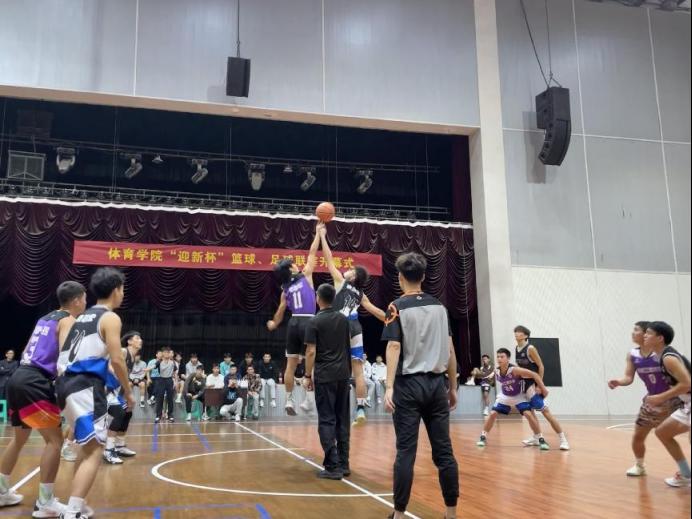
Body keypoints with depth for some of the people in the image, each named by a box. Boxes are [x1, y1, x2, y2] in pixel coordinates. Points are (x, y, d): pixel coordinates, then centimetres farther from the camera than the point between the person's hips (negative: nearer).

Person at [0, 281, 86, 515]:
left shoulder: (45, 319, 22)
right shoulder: (68, 321, -4)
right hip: (33, 383, -10)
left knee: (19, 438, 24)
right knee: (55, 439, -5)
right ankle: (45, 502, -4)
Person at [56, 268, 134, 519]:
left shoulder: (83, 317, 22)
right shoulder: (110, 318, -3)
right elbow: (116, 359, -11)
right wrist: (128, 391, 1)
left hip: (66, 383, 9)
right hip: (85, 385, -9)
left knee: (87, 446, 21)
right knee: (94, 451, -8)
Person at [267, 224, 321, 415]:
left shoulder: (286, 289, 12)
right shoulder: (305, 276, 0)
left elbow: (280, 312, 21)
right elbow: (312, 253, 4)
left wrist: (273, 324, 41)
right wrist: (318, 232, 14)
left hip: (294, 323, 5)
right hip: (308, 322, -5)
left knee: (291, 364, 7)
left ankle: (289, 400, 9)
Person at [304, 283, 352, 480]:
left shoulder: (315, 322, -8)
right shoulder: (343, 319, 8)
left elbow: (311, 352, -11)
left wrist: (307, 376, -4)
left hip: (324, 376, -5)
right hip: (343, 374, 5)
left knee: (327, 420, -2)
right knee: (343, 420, 11)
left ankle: (333, 467, -3)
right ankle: (343, 464, 15)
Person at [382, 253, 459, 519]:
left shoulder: (398, 307, -3)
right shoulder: (439, 306, 10)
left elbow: (394, 347, -12)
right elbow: (450, 349, 9)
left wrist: (389, 387, -16)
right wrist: (452, 387, 15)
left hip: (409, 384, -3)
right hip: (436, 383, 4)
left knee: (406, 451, -1)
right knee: (444, 450, 6)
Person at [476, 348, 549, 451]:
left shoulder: (515, 370, -33)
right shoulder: (496, 371, -18)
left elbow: (535, 375, -29)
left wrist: (543, 389, -26)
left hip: (519, 397, -4)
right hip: (504, 396, 4)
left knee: (529, 414, -20)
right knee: (492, 414, -5)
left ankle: (541, 439, -7)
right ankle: (483, 437, 8)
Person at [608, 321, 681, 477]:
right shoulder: (632, 355, -3)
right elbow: (629, 377, -7)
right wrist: (618, 382, -28)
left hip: (671, 399, -5)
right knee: (637, 436, 10)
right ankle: (639, 466, 33)